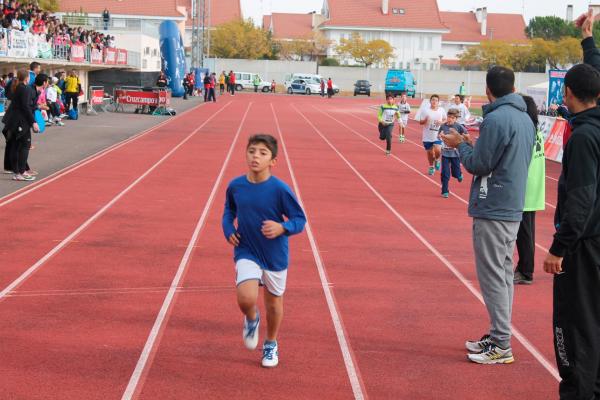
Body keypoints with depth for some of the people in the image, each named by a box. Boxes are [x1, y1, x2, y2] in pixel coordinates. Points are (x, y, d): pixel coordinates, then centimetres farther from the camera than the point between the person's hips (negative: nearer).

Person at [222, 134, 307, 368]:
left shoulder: (280, 189, -17)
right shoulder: (235, 186, -7)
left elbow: (300, 220, -9)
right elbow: (229, 211, 14)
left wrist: (282, 228, -28)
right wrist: (228, 229, -4)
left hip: (275, 256, 0)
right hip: (246, 253, 1)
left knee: (273, 302, 15)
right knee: (246, 299, -20)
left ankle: (271, 344, 42)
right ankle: (252, 319, 17)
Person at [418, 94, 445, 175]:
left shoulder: (441, 110, 0)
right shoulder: (425, 110, -4)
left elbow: (445, 120, 12)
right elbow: (420, 122, -2)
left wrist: (441, 122, -10)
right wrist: (425, 120, -23)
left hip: (438, 135, 0)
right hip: (427, 136, 0)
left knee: (437, 150, -19)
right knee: (429, 152, 10)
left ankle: (437, 160, 14)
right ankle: (431, 167, 32)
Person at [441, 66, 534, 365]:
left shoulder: (496, 119, -18)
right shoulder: (526, 119, 11)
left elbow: (478, 164, -15)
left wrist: (461, 145, 1)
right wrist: (474, 146, 14)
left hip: (492, 211, -9)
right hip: (513, 209, 9)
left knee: (493, 276, -5)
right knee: (503, 274, 15)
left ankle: (501, 346, -2)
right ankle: (498, 336, 23)